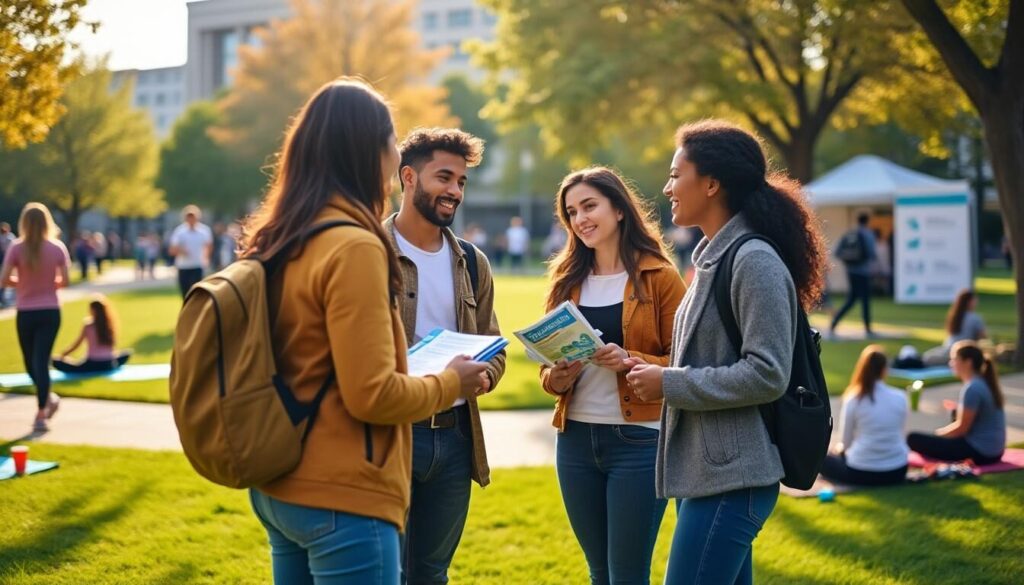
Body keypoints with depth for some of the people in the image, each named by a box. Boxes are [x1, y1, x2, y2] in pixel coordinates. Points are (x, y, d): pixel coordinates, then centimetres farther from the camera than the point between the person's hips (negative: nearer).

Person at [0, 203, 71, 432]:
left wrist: (21, 283, 9)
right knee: (41, 360, 1)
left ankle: (47, 399, 30)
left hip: (26, 313, -1)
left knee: (31, 361, 18)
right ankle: (41, 414, -5)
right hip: (50, 311, 1)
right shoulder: (58, 248, -4)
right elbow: (64, 281, -2)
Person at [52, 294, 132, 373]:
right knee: (127, 353, 35)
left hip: (92, 364, -5)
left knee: (57, 362, 1)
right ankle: (114, 364, 12)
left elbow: (77, 344, -3)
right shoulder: (110, 322, 0)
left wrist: (62, 355, 9)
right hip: (108, 364, 5)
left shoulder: (88, 323, -9)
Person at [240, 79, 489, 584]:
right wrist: (450, 383, -3)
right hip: (340, 496, -8)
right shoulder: (354, 247, -18)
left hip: (277, 487, 8)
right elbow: (373, 395, -20)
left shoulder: (275, 244, 6)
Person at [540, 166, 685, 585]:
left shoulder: (660, 277, -4)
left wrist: (630, 361, -22)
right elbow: (547, 368, 13)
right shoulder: (567, 281, 10)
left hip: (638, 439, -5)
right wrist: (557, 378, -9)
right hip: (576, 439, 5)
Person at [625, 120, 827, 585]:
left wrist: (669, 384, -16)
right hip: (705, 470, 10)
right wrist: (657, 373, 4)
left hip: (732, 476, -10)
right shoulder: (712, 258, 14)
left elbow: (767, 375, -21)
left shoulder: (755, 261, -15)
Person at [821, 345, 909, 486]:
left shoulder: (853, 400, -11)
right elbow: (898, 434, 8)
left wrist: (840, 448, 21)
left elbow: (846, 440, -4)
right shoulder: (900, 397, -3)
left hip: (860, 473, -3)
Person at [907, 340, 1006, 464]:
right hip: (992, 449, 9)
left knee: (914, 439, -16)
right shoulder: (983, 382, 11)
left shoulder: (972, 388, -18)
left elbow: (961, 428, -14)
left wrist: (938, 433, 2)